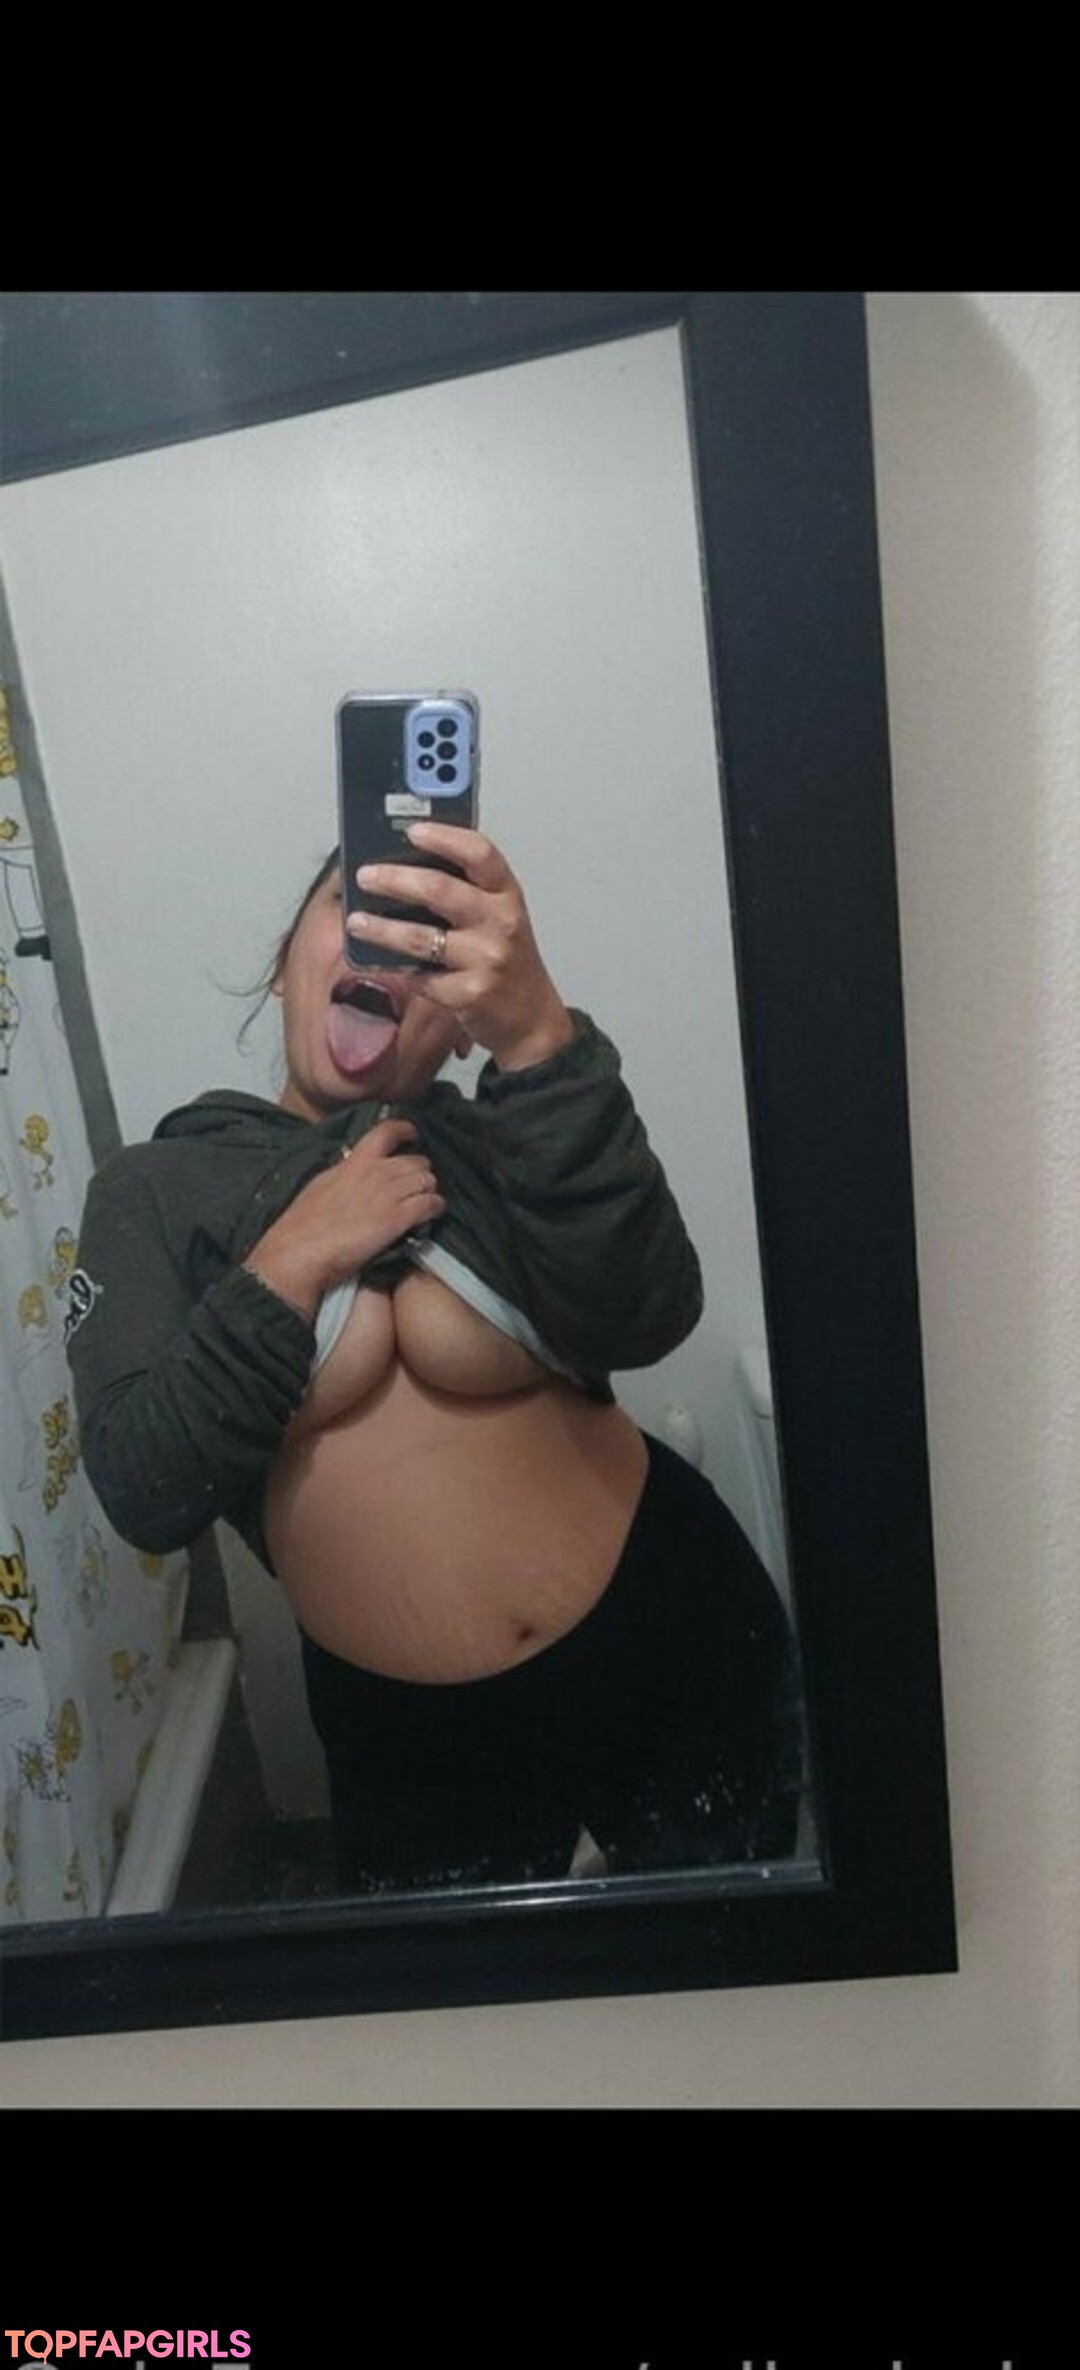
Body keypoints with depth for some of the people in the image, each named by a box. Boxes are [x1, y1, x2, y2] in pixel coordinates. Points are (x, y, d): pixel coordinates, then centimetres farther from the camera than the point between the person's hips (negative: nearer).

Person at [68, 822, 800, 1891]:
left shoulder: (507, 1144, -3)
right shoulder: (157, 1190, -2)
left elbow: (644, 1321, -24)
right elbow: (146, 1495, -12)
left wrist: (539, 1036, -36)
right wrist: (294, 1264, -20)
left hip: (670, 1651, 1)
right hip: (407, 1732, 0)